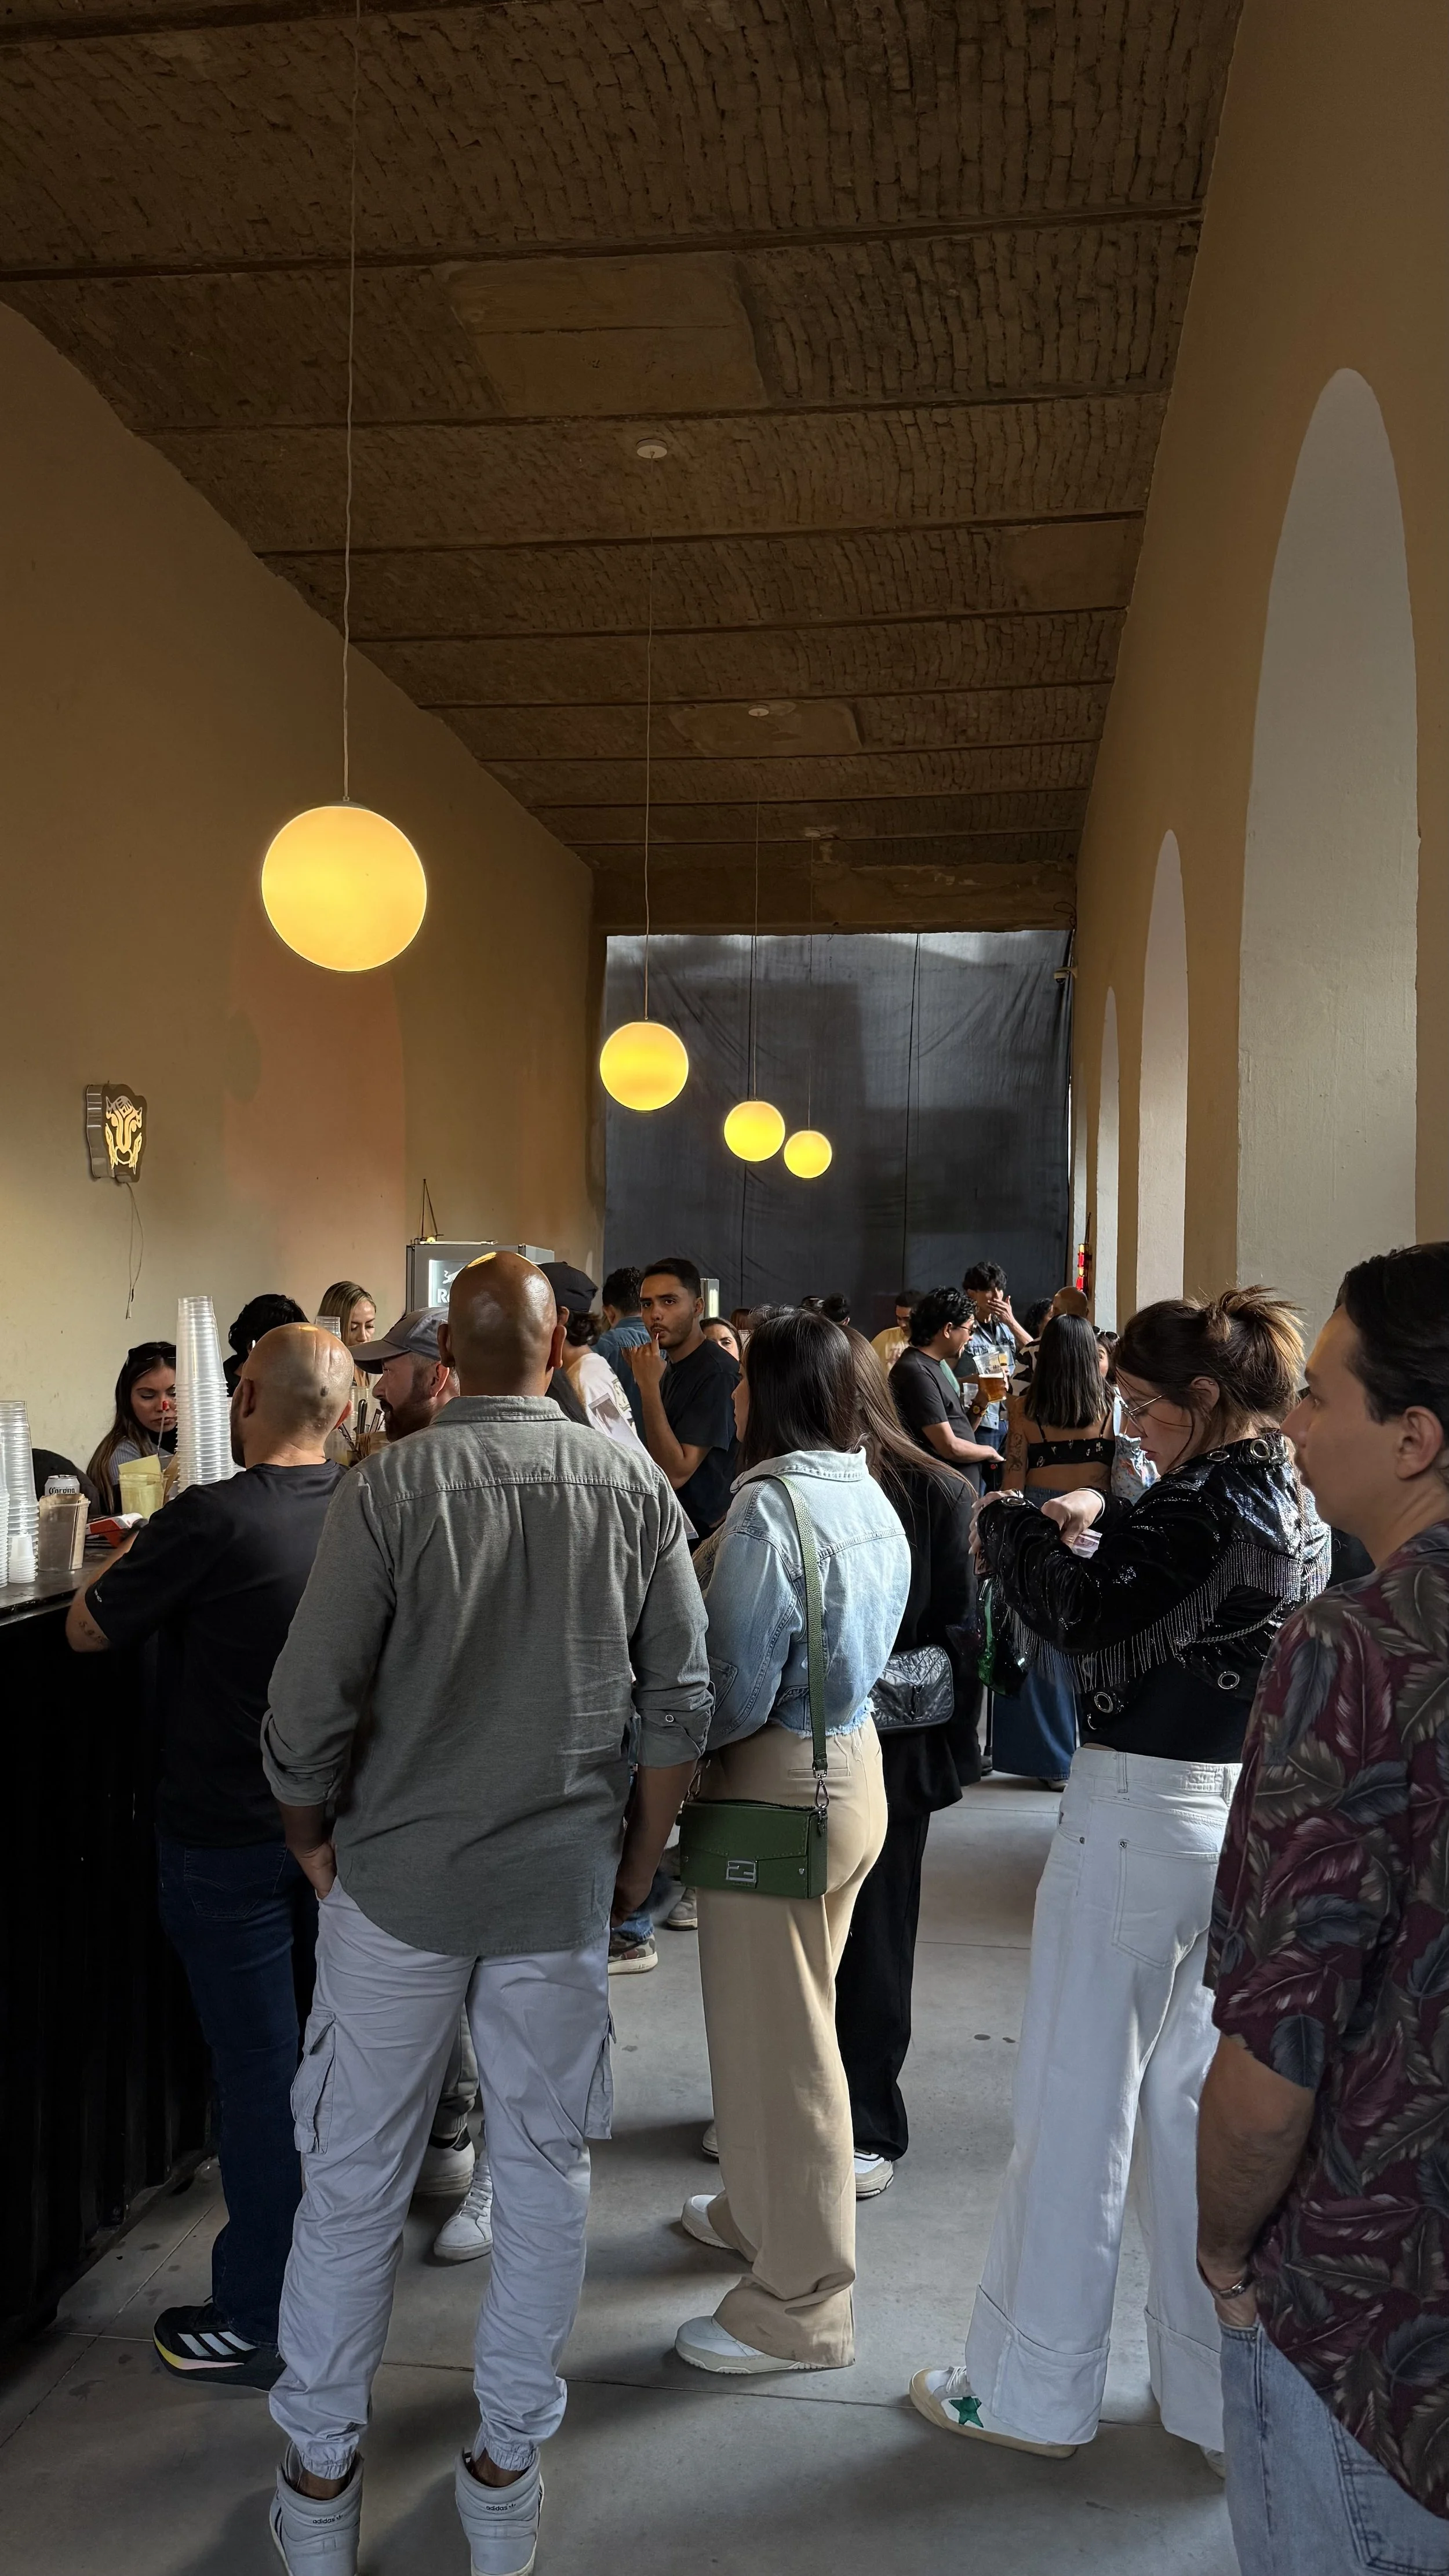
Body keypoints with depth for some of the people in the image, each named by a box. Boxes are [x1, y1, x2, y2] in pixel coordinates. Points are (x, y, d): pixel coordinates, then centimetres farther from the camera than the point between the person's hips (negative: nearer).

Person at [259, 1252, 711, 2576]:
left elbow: (309, 1711, -13)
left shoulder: (390, 1488, -13)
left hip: (399, 1875, -1)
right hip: (562, 1884, 2)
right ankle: (508, 2465, 30)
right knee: (545, 2171, 16)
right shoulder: (635, 1489, -6)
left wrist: (314, 1840, 5)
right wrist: (640, 1855, 9)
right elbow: (681, 1703, -4)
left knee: (356, 2178, 14)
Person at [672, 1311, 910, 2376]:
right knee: (793, 2016, 25)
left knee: (776, 2037, 5)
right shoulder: (871, 1499, 3)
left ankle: (799, 2309, 20)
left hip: (782, 1786, -9)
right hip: (856, 1762, 9)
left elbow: (736, 1692, -22)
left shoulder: (768, 1510, -23)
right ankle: (761, 2209, 46)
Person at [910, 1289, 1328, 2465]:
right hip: (1239, 1823, 9)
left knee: (1077, 2105, 4)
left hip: (1141, 1820, -8)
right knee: (1194, 2103, 17)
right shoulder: (1299, 1508, 8)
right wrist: (1103, 1519, 3)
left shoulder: (1207, 1502, -18)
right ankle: (1223, 2392, 27)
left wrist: (1014, 1522, -7)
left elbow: (1075, 1616, -22)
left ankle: (1033, 2389, 19)